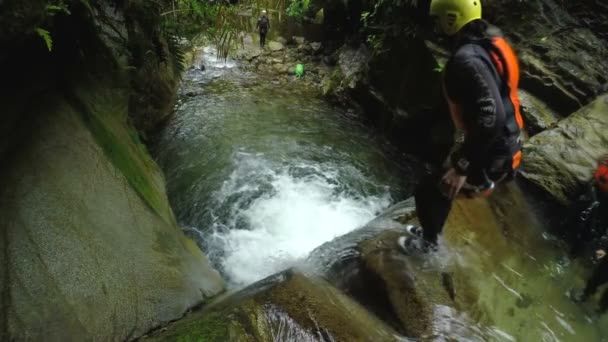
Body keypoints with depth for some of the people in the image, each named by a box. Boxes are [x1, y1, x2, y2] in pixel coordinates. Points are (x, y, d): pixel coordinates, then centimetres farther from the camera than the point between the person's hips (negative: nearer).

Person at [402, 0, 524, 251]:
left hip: (491, 155, -9)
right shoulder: (490, 42, 4)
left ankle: (428, 243, 32)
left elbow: (492, 118, -35)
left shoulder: (467, 59, -27)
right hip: (504, 144, 9)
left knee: (427, 191, 7)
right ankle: (430, 230, 49)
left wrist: (462, 166, -29)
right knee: (440, 182, 25)